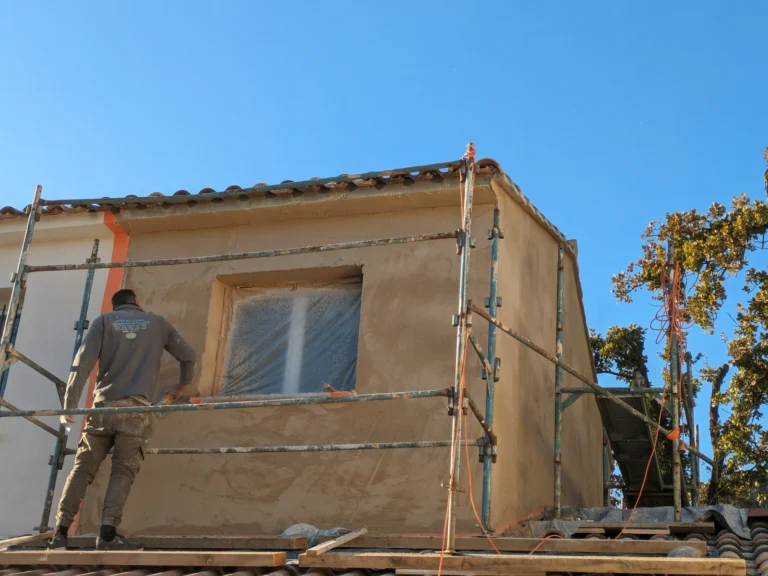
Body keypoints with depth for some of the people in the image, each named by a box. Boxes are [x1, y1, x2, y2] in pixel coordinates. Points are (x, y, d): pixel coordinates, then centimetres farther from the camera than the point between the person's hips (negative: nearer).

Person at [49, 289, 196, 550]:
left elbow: (83, 362, 1)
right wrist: (183, 386, 36)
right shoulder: (157, 322, 17)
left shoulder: (104, 321, 13)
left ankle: (60, 532, -3)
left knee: (82, 469, 5)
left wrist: (69, 405, -1)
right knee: (123, 471, -4)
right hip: (137, 408, -1)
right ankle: (108, 534, -18)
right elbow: (188, 355, 19)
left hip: (104, 406, 1)